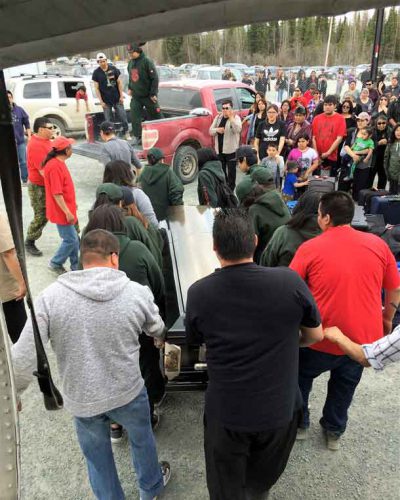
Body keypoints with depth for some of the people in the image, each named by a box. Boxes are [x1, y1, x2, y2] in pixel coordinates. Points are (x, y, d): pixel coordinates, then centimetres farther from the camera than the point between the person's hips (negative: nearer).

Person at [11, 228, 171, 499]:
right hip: (129, 393, 1)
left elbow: (23, 358, -18)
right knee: (142, 439, 30)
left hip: (80, 400, 0)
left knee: (97, 457, 26)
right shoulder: (138, 292, -17)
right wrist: (162, 339, 26)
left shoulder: (50, 297, -19)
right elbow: (158, 331, 1)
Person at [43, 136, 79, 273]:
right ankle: (55, 263, 17)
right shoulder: (54, 166, -22)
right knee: (70, 240, -1)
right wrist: (67, 212, -22)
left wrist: (72, 203, 24)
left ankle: (76, 267, 24)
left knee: (73, 239, 14)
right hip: (62, 212, -10)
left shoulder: (59, 163, 8)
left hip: (67, 209, 10)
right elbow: (56, 193, -24)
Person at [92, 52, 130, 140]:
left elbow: (119, 83, 4)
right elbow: (96, 88, 0)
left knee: (122, 116, 2)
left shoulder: (113, 69, 1)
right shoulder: (96, 73, -1)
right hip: (106, 101, 0)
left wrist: (121, 96, -1)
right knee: (108, 120, 3)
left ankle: (126, 133, 15)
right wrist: (101, 101, -6)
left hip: (117, 99, 1)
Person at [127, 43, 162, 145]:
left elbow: (155, 78, -15)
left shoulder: (147, 62, -13)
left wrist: (153, 94, -17)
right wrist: (130, 88, 14)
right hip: (136, 96, 6)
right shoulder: (130, 63, 7)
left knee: (155, 116, 4)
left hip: (148, 96, -6)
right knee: (135, 118, -3)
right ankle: (138, 137, 5)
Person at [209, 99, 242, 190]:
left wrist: (231, 117, -29)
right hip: (219, 149, 5)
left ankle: (230, 189, 12)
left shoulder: (236, 117, -6)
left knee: (231, 171, 2)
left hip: (231, 150, -5)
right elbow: (210, 131, 9)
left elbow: (238, 130, -24)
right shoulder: (218, 117, 9)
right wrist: (217, 129, -13)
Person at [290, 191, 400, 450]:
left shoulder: (310, 248, -13)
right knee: (345, 385, 26)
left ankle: (299, 423, 41)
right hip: (365, 337, 3)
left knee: (300, 377, 25)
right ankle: (334, 431, 45)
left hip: (322, 337, -3)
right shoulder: (378, 244, -5)